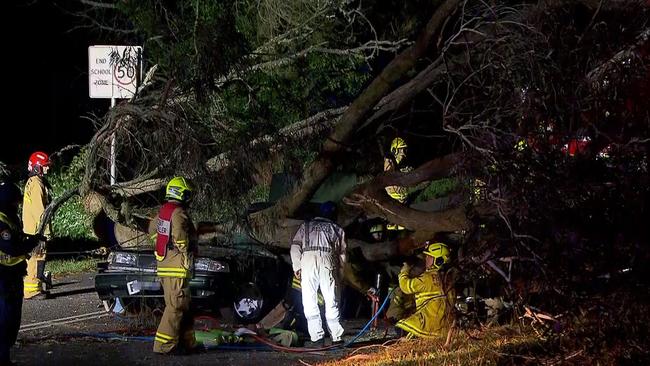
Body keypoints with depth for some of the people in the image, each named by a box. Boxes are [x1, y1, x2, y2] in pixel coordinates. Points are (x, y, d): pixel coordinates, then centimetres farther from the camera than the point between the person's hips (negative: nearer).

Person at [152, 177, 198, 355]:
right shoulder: (179, 213, -16)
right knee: (176, 307, -7)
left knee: (183, 306, 17)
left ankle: (187, 342, 22)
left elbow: (154, 232, 22)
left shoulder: (162, 212, 14)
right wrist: (187, 260, -13)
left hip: (164, 265, 10)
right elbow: (181, 240, -21)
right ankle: (164, 345, -8)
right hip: (177, 268, -10)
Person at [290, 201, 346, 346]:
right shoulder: (337, 229, 22)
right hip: (328, 260, 1)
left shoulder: (306, 226, 21)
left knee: (310, 301, 0)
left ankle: (317, 337, -8)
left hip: (308, 259, -1)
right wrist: (340, 274, 21)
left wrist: (296, 267, 9)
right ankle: (336, 337, 5)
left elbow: (295, 246, 9)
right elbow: (342, 253, 18)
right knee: (331, 301, 6)